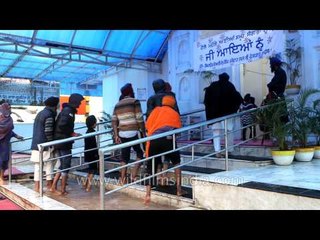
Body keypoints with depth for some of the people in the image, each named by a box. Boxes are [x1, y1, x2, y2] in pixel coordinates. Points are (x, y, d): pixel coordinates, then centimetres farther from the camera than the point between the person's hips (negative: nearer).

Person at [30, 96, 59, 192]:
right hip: (45, 145, -9)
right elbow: (48, 132, -18)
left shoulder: (40, 113, 17)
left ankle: (36, 186, 14)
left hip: (36, 144, 9)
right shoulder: (49, 115, -13)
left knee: (37, 164, 10)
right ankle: (49, 184, 10)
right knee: (49, 163, 3)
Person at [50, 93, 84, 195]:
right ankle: (63, 190, 9)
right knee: (65, 167, 1)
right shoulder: (68, 111, -15)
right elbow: (61, 125, -26)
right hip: (64, 143, -10)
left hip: (59, 142, 10)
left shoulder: (66, 110, 15)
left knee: (62, 165, 17)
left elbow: (60, 125, 14)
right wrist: (72, 133, -17)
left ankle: (53, 187, 20)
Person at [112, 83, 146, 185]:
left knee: (124, 156, 11)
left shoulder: (117, 105, 15)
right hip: (133, 133, -5)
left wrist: (116, 135, 8)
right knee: (140, 153, 12)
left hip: (122, 134, 5)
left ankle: (123, 179, 14)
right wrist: (144, 132, -1)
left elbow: (114, 122, 8)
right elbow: (140, 119, -8)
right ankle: (134, 175, 5)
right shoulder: (135, 101, -2)